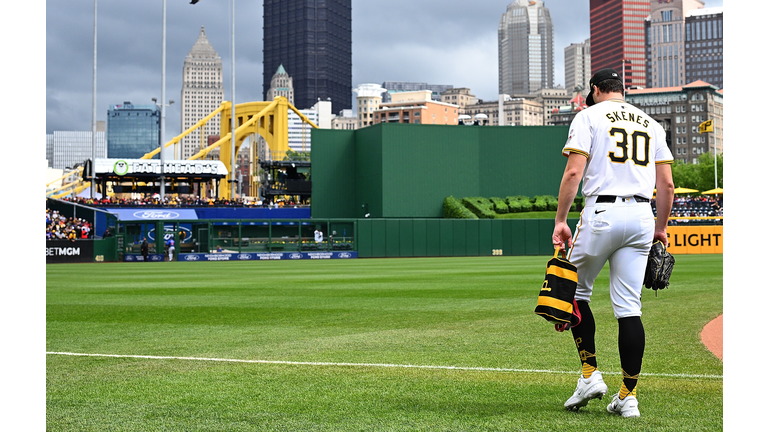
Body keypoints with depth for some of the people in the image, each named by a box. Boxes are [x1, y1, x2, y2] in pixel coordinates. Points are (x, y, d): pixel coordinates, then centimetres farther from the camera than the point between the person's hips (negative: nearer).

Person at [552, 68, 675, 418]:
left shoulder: (589, 116, 4)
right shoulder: (650, 123, 18)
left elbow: (574, 172, -9)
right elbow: (667, 183, 12)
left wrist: (560, 220, -7)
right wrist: (661, 228, 21)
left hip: (601, 214, -4)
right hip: (642, 216, 4)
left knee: (576, 291, 14)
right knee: (629, 307, 5)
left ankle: (590, 374, 6)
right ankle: (628, 397, 4)